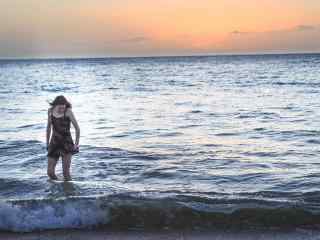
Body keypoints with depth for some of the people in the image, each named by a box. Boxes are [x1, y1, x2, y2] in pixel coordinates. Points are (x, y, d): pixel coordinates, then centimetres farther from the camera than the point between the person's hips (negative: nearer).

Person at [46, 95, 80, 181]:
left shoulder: (68, 111, -12)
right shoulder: (50, 111, 1)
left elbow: (77, 128, -7)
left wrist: (76, 144, -7)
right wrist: (47, 143, 17)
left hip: (67, 143, -4)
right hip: (54, 143, 4)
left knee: (66, 172, -8)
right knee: (50, 172, 2)